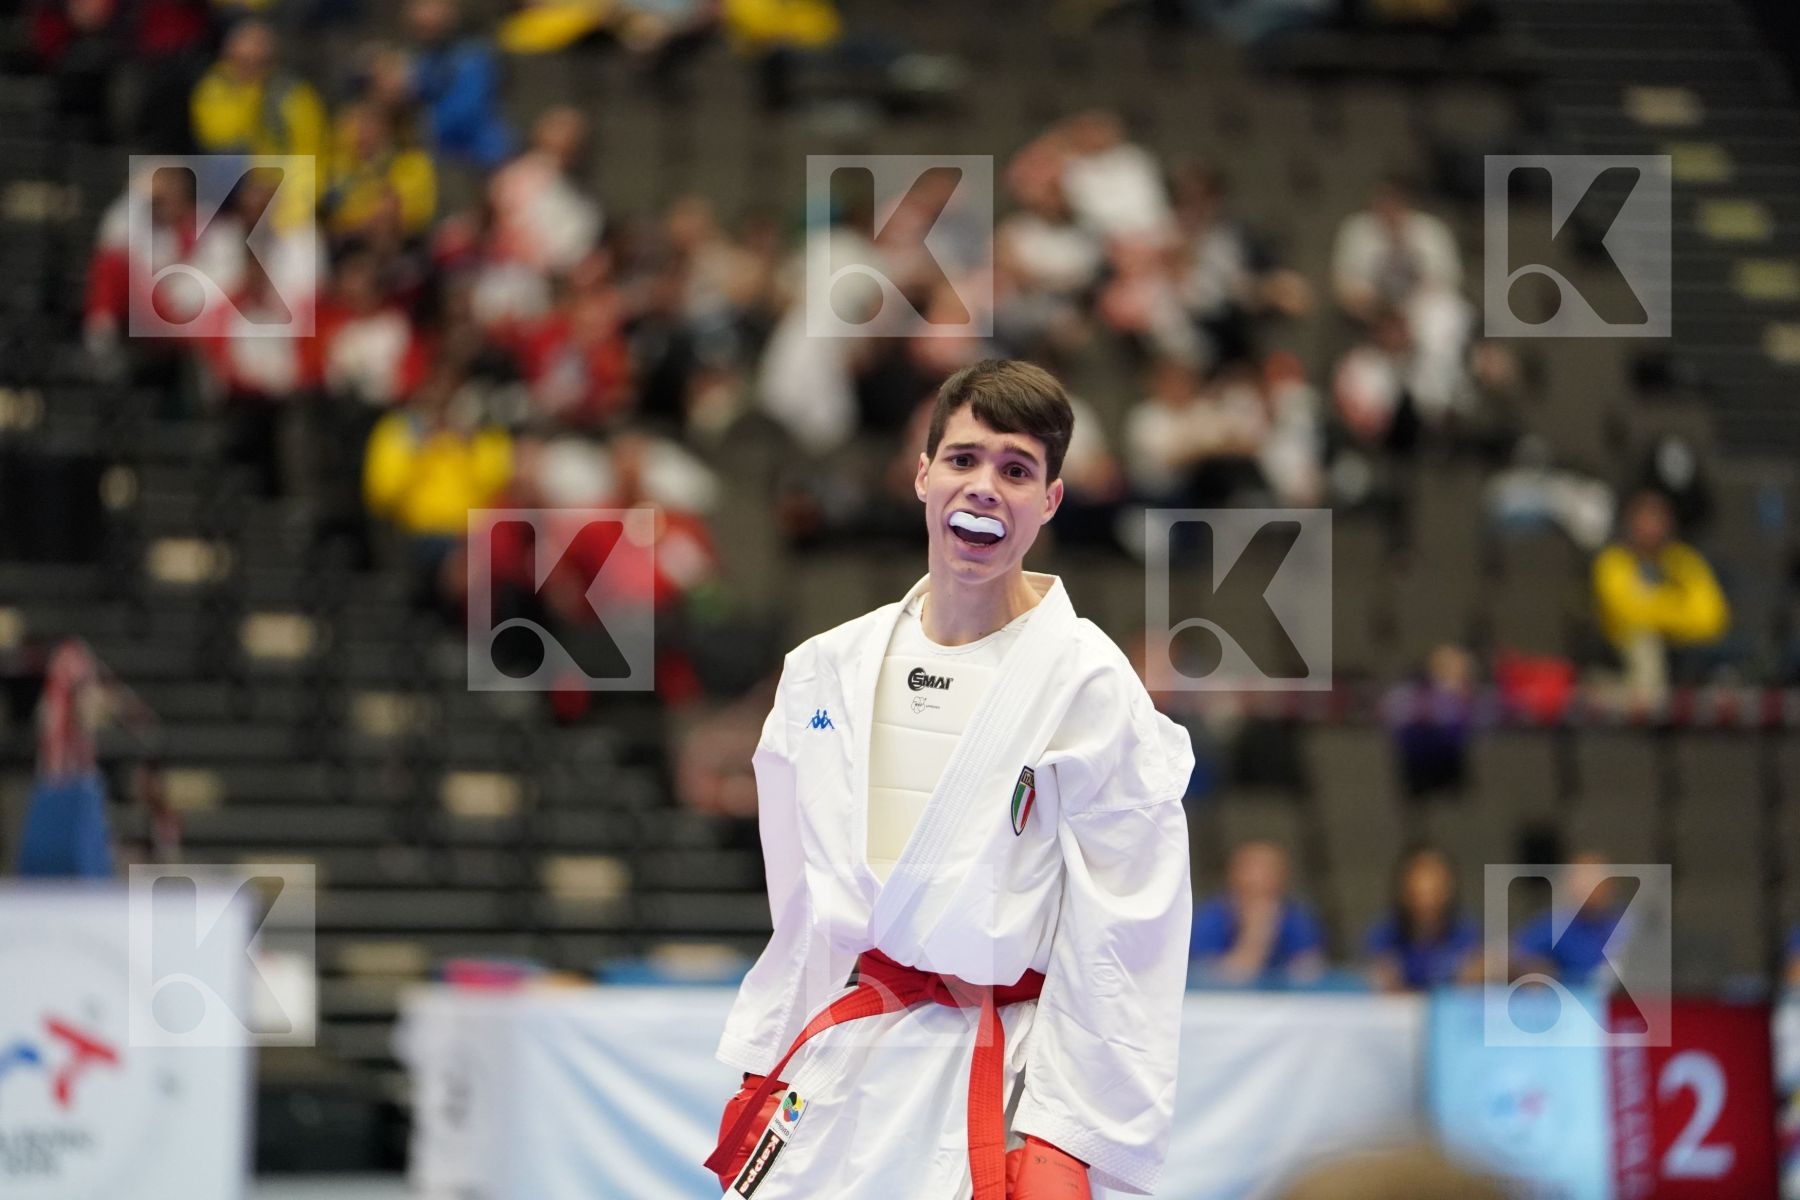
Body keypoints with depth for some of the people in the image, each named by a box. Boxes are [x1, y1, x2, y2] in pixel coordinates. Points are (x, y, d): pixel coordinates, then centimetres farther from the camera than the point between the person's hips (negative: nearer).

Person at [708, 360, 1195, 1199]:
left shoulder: (1089, 683, -9)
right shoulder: (825, 671, 8)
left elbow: (1121, 933, -10)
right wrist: (761, 1067, 15)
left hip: (1001, 1090, -5)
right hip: (837, 1074, 5)